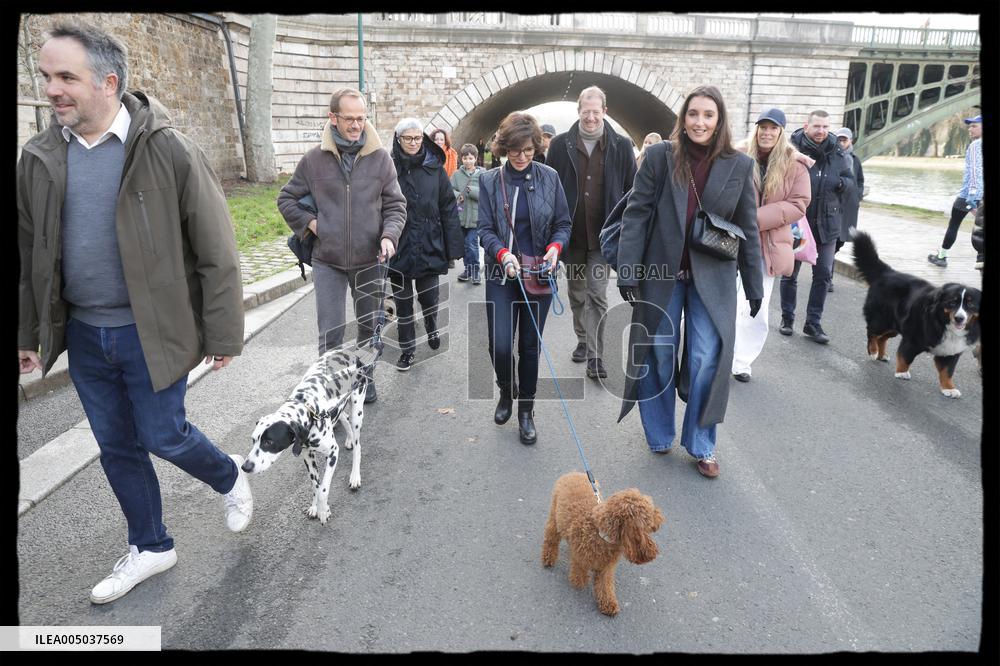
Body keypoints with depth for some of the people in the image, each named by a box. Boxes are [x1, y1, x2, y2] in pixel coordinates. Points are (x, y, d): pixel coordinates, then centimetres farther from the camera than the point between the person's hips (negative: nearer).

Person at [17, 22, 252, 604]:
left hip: (151, 332, -5)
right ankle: (151, 547, 36)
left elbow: (217, 252, -11)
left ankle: (231, 477, 36)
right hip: (83, 334, 6)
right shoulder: (40, 158, 3)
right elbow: (29, 253, 12)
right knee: (117, 448, 15)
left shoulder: (169, 151, -13)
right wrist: (27, 333, 14)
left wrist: (222, 334, -10)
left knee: (163, 436, 3)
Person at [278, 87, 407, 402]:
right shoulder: (314, 159, -2)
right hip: (327, 261, -1)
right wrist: (309, 223, -4)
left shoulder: (380, 158, -1)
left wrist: (389, 235, -14)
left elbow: (395, 205, 3)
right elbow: (286, 199, 11)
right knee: (331, 333, -2)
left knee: (369, 327, 16)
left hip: (369, 260, 1)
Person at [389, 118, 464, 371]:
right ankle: (407, 349, 26)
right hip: (399, 248, 0)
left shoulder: (435, 168, 0)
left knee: (429, 297, 9)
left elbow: (448, 209, 0)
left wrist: (453, 247, -4)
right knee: (403, 302, 10)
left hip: (429, 246, 1)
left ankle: (432, 328, 42)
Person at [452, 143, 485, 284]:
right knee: (464, 244, 13)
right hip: (460, 215, 3)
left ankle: (475, 272, 8)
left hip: (475, 215, -3)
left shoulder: (482, 174, -2)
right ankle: (468, 269, 28)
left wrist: (472, 190, -20)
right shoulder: (457, 174, 5)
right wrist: (456, 194, -21)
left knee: (472, 245, -7)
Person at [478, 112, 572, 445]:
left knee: (530, 346, 7)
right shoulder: (489, 181, 0)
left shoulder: (549, 178, 1)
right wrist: (503, 254, -22)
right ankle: (507, 391, 27)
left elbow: (563, 224, 5)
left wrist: (555, 247, -16)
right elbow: (485, 229, -3)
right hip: (502, 276, 0)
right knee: (500, 346, -7)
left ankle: (526, 412, 24)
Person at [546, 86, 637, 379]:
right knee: (576, 292, 15)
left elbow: (632, 190, 3)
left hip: (603, 234, -2)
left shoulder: (621, 146, 0)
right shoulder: (560, 145, 1)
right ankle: (582, 340, 33)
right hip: (570, 232, 2)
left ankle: (594, 355, 3)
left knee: (597, 295, -4)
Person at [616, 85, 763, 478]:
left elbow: (748, 229, 6)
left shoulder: (739, 166, 2)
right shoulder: (659, 156, -3)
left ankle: (701, 445, 17)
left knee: (707, 360, -1)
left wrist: (754, 286, 6)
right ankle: (660, 436, 28)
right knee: (658, 354, 8)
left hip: (712, 278, 1)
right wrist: (627, 270, -11)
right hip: (661, 272, 0)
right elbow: (636, 214, -4)